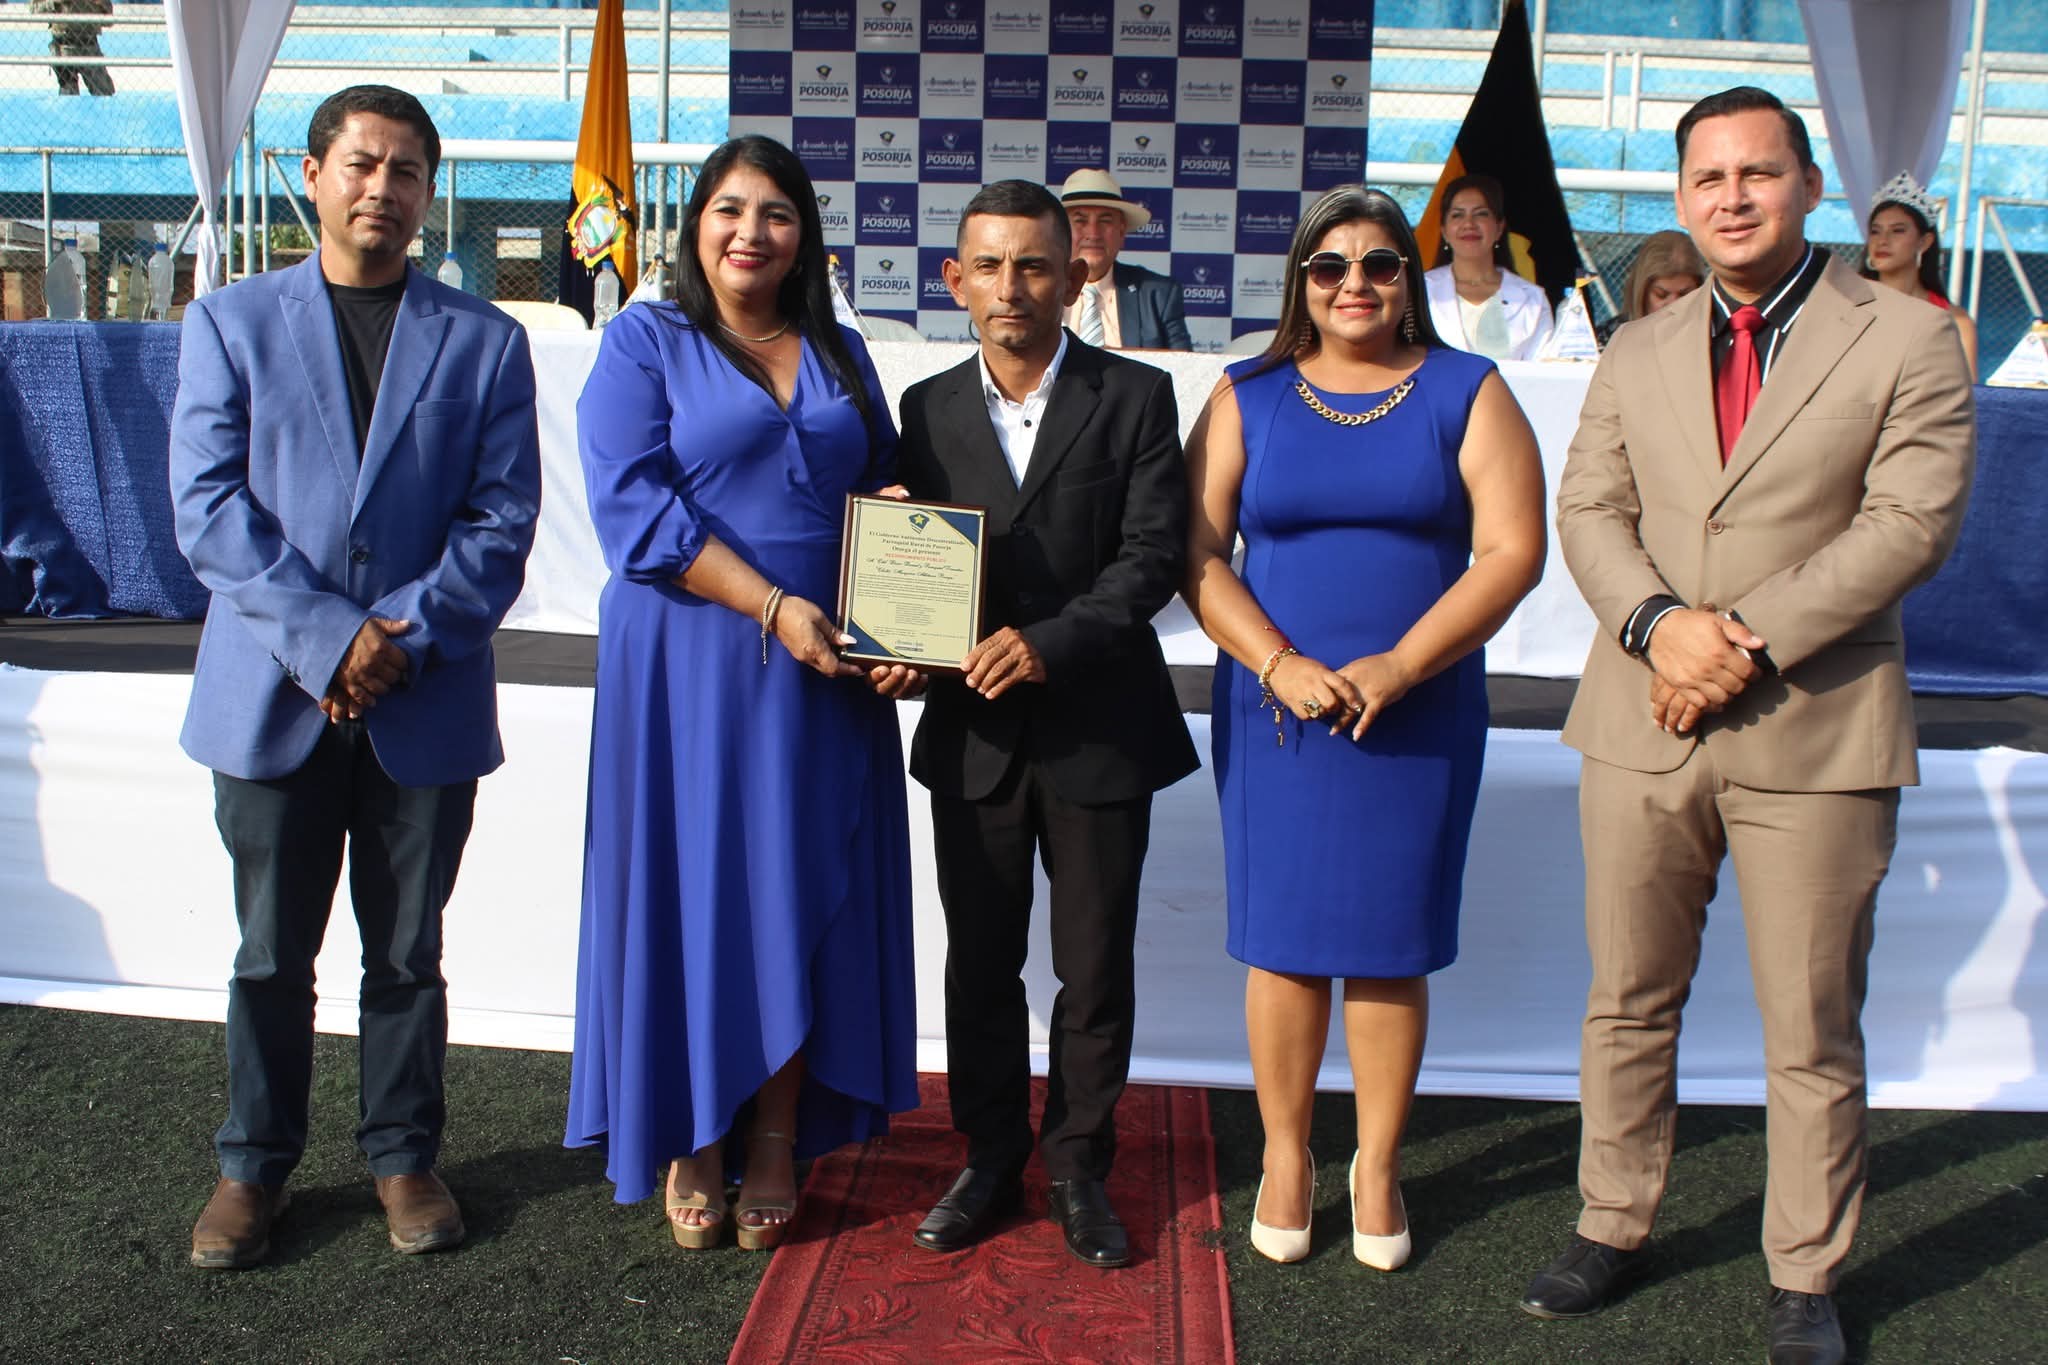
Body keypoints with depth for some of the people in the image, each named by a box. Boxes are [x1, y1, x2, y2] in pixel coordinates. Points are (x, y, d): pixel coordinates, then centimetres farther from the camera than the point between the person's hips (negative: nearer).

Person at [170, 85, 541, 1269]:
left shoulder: (485, 342, 6)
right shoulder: (230, 322, 6)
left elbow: (503, 519, -1)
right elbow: (209, 506, -3)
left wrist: (404, 636, -13)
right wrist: (326, 637, -14)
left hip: (427, 700, 0)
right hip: (272, 695, 0)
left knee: (408, 953, 11)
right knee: (271, 956, 10)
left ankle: (405, 1157, 27)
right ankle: (254, 1166, 28)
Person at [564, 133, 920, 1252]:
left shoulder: (840, 356, 15)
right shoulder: (644, 343, 3)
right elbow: (631, 502, -10)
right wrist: (771, 605, -17)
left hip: (826, 669, 4)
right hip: (689, 665, -3)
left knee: (803, 895, 4)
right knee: (690, 891, 2)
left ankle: (776, 1141, 16)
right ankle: (691, 1143, 17)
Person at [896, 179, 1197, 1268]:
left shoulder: (1135, 398, -3)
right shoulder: (929, 408, 6)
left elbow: (1153, 556, -10)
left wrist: (1049, 642, -21)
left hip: (1098, 728, -2)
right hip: (974, 732, 3)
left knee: (1095, 971, 9)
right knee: (979, 963, 13)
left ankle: (1080, 1167, 26)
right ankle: (990, 1159, 30)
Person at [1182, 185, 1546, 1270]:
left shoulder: (1467, 394, 4)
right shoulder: (1248, 398, 6)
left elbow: (1513, 550, -5)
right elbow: (1199, 552, 0)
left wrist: (1398, 666, -15)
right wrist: (1279, 665, -14)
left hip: (1420, 715, 0)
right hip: (1273, 707, 1)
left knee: (1390, 945, 6)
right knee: (1282, 939, 6)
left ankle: (1377, 1167, 22)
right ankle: (1285, 1157, 22)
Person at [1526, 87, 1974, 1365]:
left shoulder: (1910, 339, 0)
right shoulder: (1638, 352, 12)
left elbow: (1912, 520, -9)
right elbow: (1588, 512, 5)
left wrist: (1749, 639, -17)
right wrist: (1658, 621, -14)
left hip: (1815, 733, -3)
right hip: (1643, 728, 3)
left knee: (1814, 1035, 6)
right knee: (1628, 1004, 13)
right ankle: (1614, 1226, 30)